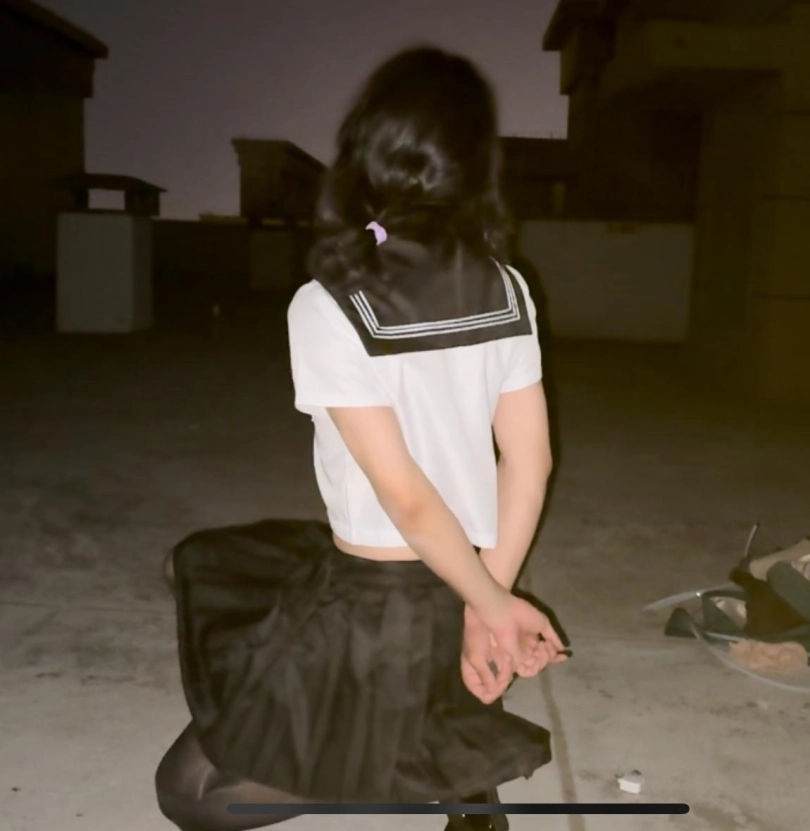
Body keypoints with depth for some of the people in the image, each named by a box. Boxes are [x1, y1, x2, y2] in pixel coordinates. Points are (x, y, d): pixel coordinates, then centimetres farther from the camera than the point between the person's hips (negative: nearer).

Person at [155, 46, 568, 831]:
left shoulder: (329, 306, -20)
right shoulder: (506, 291, -2)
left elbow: (405, 498, -21)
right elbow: (529, 460, -4)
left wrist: (493, 606, -7)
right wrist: (488, 604, -1)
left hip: (374, 608, -6)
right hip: (459, 591, 6)